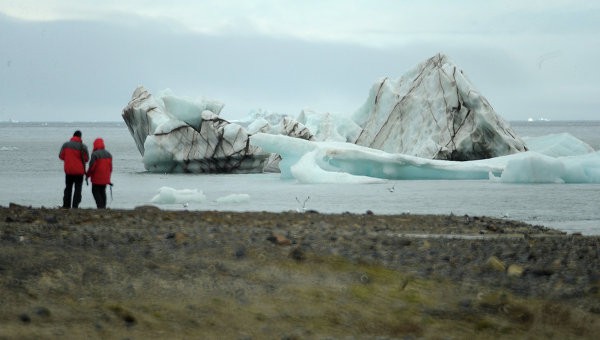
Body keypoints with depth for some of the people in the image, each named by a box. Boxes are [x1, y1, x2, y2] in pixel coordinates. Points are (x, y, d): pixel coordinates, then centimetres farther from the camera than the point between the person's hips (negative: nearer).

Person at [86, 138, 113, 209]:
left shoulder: (95, 154, -15)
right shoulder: (108, 154, 8)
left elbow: (92, 166, -16)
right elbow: (110, 167, 12)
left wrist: (87, 175, -3)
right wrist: (108, 177, 21)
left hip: (97, 178, -6)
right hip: (105, 178, 6)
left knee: (95, 191, 2)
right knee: (102, 191, 16)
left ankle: (100, 206, -10)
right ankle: (104, 206, 12)